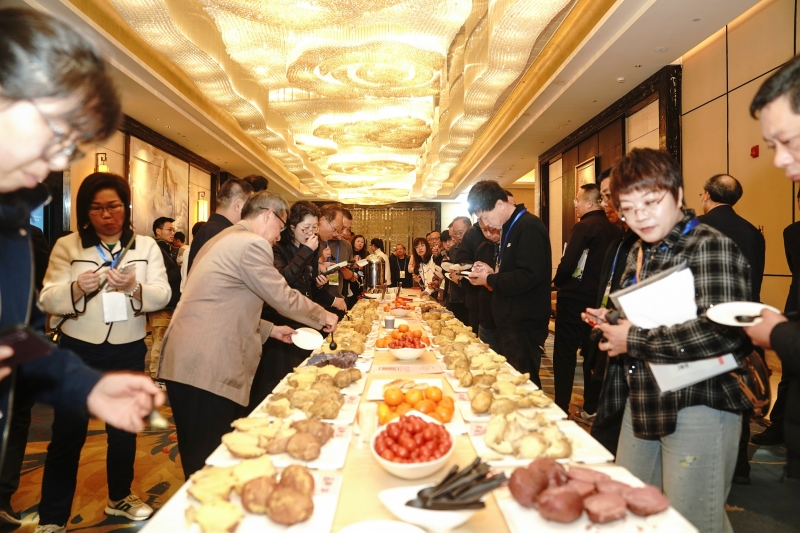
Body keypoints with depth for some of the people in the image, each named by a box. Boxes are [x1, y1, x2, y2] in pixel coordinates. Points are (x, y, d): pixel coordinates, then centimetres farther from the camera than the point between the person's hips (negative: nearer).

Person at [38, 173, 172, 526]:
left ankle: (119, 498, 37)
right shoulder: (67, 246, -2)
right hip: (77, 351, -2)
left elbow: (162, 296, -8)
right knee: (67, 435, 5)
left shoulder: (146, 246, 1)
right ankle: (51, 519, 21)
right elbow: (47, 301, -7)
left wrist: (135, 287, -29)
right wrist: (77, 289, -28)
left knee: (124, 429, 16)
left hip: (128, 352, 2)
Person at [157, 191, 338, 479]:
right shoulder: (252, 244, -12)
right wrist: (323, 316, 8)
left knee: (199, 457, 19)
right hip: (206, 369, -10)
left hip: (184, 363, 10)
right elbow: (284, 298, -8)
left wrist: (270, 329, 22)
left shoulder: (224, 239, 20)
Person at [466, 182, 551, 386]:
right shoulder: (510, 228, 14)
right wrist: (493, 272, 2)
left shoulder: (529, 227, -17)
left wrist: (490, 280, -16)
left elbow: (530, 276, -27)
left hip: (524, 325, -10)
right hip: (510, 322, 10)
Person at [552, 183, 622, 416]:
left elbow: (568, 263, -20)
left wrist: (557, 282, -2)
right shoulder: (614, 230, 5)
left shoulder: (583, 227, -15)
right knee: (593, 353, 15)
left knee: (564, 354, 3)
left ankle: (562, 407, 6)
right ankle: (591, 407, 22)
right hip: (600, 300, 7)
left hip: (575, 299, -6)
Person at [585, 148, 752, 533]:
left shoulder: (711, 247, -14)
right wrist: (611, 322, 3)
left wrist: (633, 341, -19)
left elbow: (722, 331, -27)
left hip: (697, 408, -8)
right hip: (643, 402, 8)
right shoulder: (639, 252, 11)